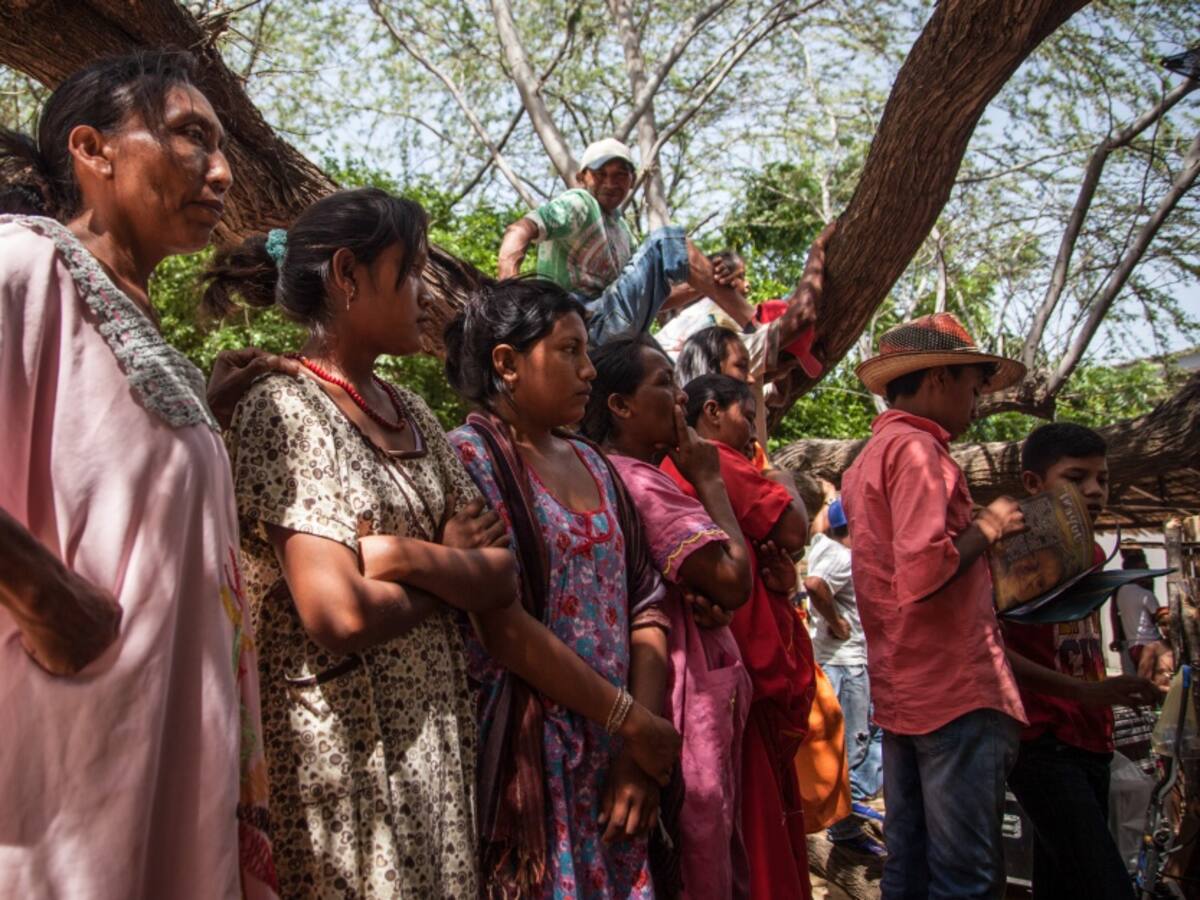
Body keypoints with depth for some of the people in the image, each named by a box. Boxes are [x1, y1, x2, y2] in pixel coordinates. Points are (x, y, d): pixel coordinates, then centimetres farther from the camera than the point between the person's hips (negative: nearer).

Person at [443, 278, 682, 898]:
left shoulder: (591, 463, 11)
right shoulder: (468, 457, -9)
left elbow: (644, 603, 6)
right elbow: (499, 624, -18)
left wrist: (642, 743, -6)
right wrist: (631, 718, -14)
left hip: (615, 751, 6)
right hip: (526, 753, -6)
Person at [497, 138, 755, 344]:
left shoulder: (620, 228, 25)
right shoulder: (578, 204, -3)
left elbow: (650, 299, 22)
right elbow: (521, 230, -22)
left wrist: (702, 286, 6)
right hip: (593, 327, -10)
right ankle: (753, 325, -11)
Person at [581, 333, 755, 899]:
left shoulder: (633, 475, 12)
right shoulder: (636, 481, -20)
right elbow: (734, 580, -22)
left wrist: (709, 607, -8)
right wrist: (709, 480, -10)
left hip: (698, 689, 10)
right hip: (685, 696, -10)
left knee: (712, 853, 18)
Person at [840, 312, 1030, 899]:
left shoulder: (867, 458, 17)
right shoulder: (916, 447, -13)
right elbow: (925, 571, -24)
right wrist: (987, 527, -9)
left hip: (901, 692, 10)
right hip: (956, 690, -10)